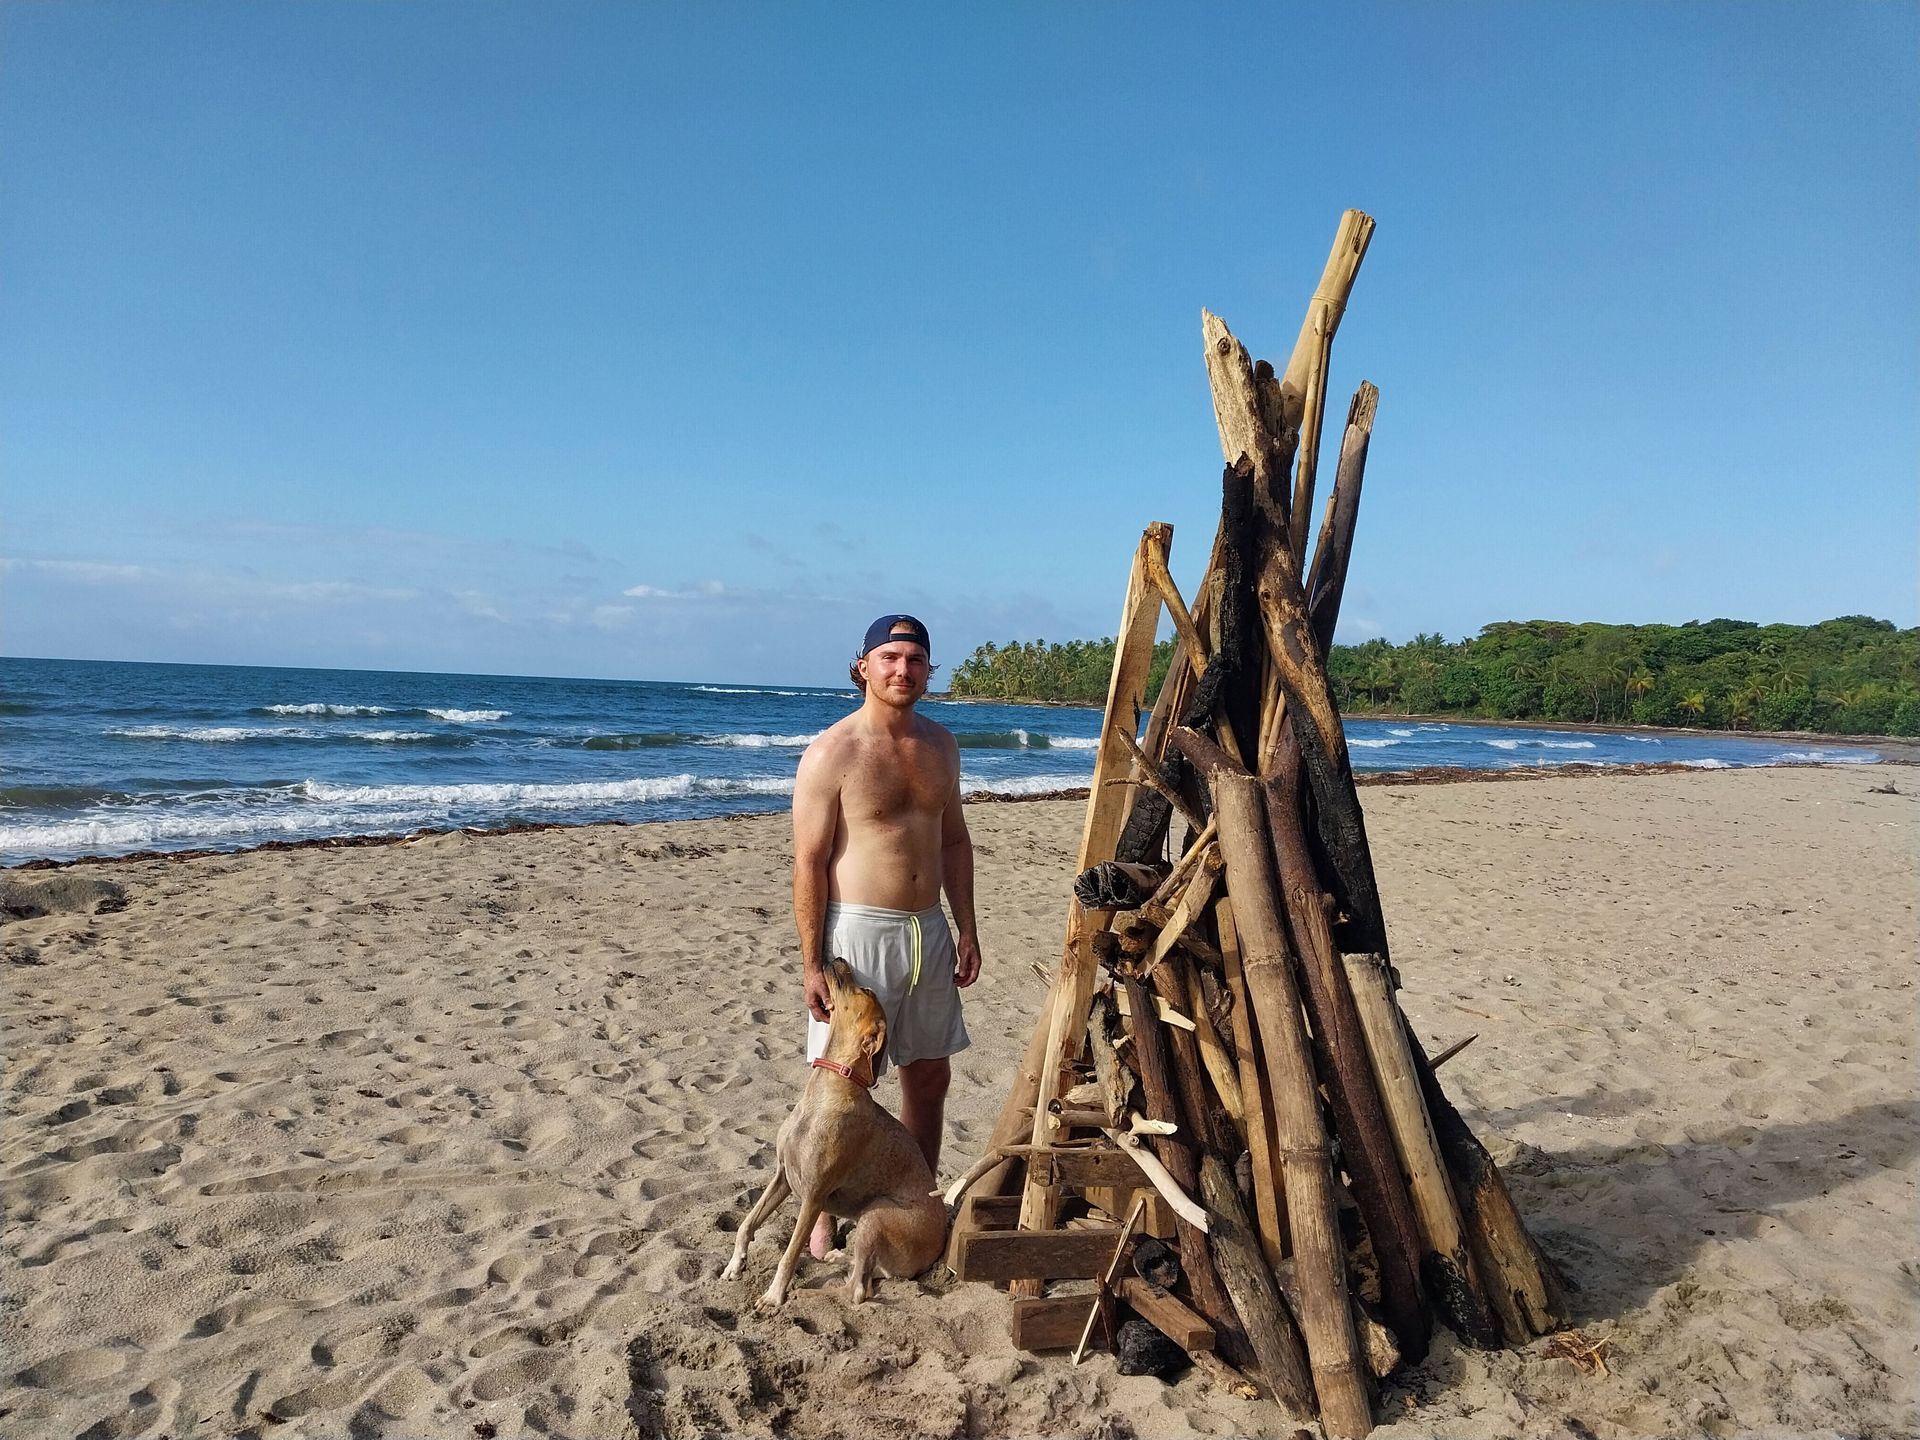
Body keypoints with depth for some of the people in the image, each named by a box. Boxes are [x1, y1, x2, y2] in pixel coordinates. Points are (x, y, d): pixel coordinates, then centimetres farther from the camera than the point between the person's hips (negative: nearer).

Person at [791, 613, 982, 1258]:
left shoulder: (939, 744, 8)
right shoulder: (832, 752, -11)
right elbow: (809, 862, -12)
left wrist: (966, 929, 11)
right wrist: (812, 962, -15)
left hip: (929, 932, 6)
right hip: (858, 932, -6)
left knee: (930, 1078, 16)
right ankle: (824, 1217, 21)